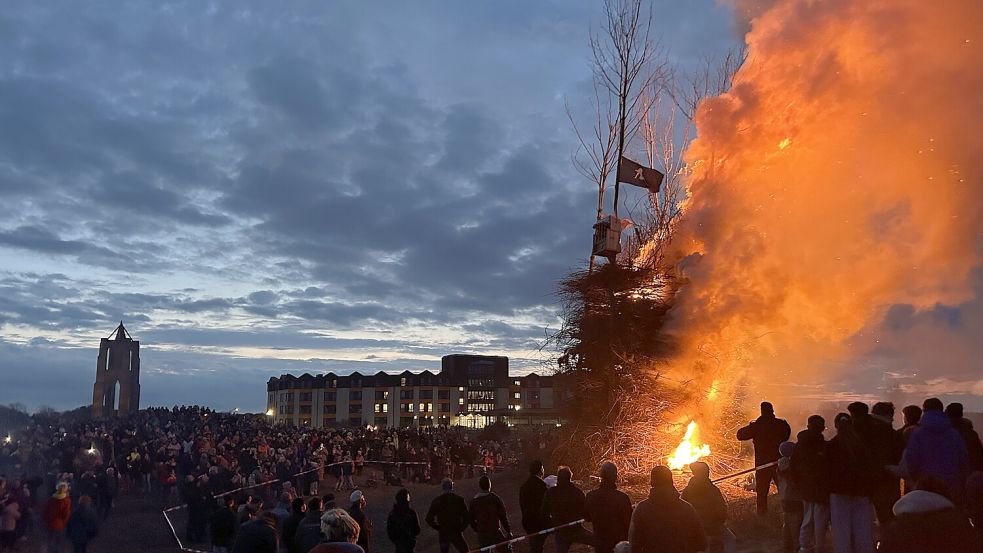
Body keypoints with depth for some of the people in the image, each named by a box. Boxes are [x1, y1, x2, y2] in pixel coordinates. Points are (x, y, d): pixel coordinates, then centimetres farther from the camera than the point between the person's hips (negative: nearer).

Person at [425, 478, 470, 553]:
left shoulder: (436, 501, -2)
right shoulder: (459, 500, -7)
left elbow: (429, 519, -2)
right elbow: (467, 518, -10)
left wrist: (438, 528, 6)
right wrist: (461, 528, 3)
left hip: (443, 533, 2)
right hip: (456, 533, -2)